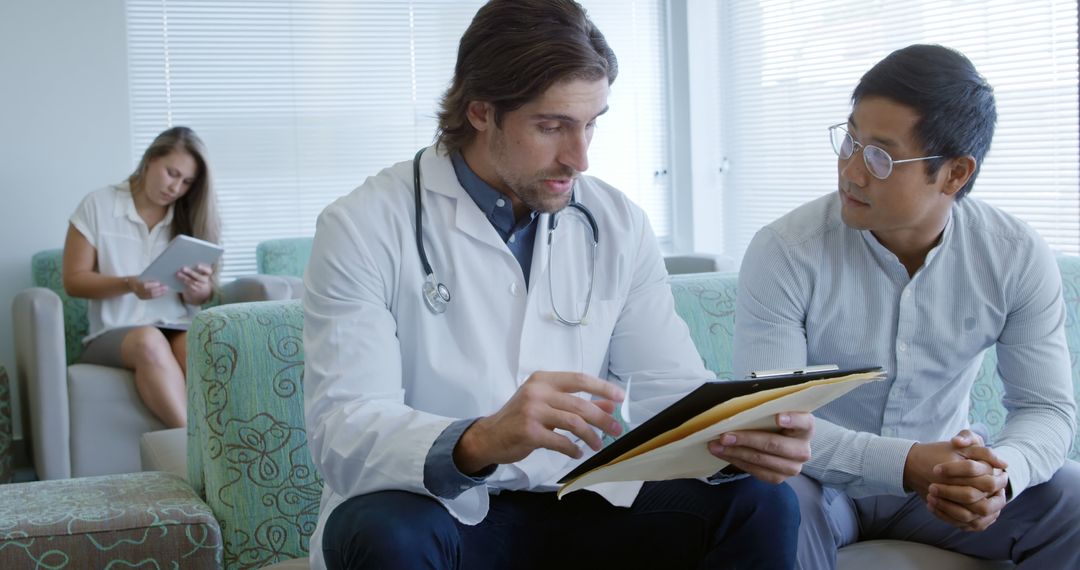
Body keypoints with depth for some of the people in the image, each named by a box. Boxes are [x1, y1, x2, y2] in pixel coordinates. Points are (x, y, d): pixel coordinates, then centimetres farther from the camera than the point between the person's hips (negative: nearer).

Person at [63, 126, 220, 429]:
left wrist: (198, 289, -16)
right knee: (149, 341, -38)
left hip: (177, 329, 2)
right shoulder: (98, 205, 2)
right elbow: (74, 280, 1)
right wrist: (129, 285, -17)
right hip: (114, 333, -2)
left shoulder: (188, 216, 10)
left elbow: (198, 298, 9)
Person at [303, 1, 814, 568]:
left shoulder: (619, 225, 3)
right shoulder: (364, 228, -12)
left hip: (577, 510, 4)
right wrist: (478, 442, -42)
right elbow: (341, 431, -22)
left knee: (758, 503, -16)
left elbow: (670, 387, 0)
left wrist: (742, 435, -24)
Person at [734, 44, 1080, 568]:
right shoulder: (783, 252, -19)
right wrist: (906, 463, -36)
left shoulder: (1018, 258, -9)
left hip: (947, 478, 4)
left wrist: (1003, 471, -31)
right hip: (820, 478, -3)